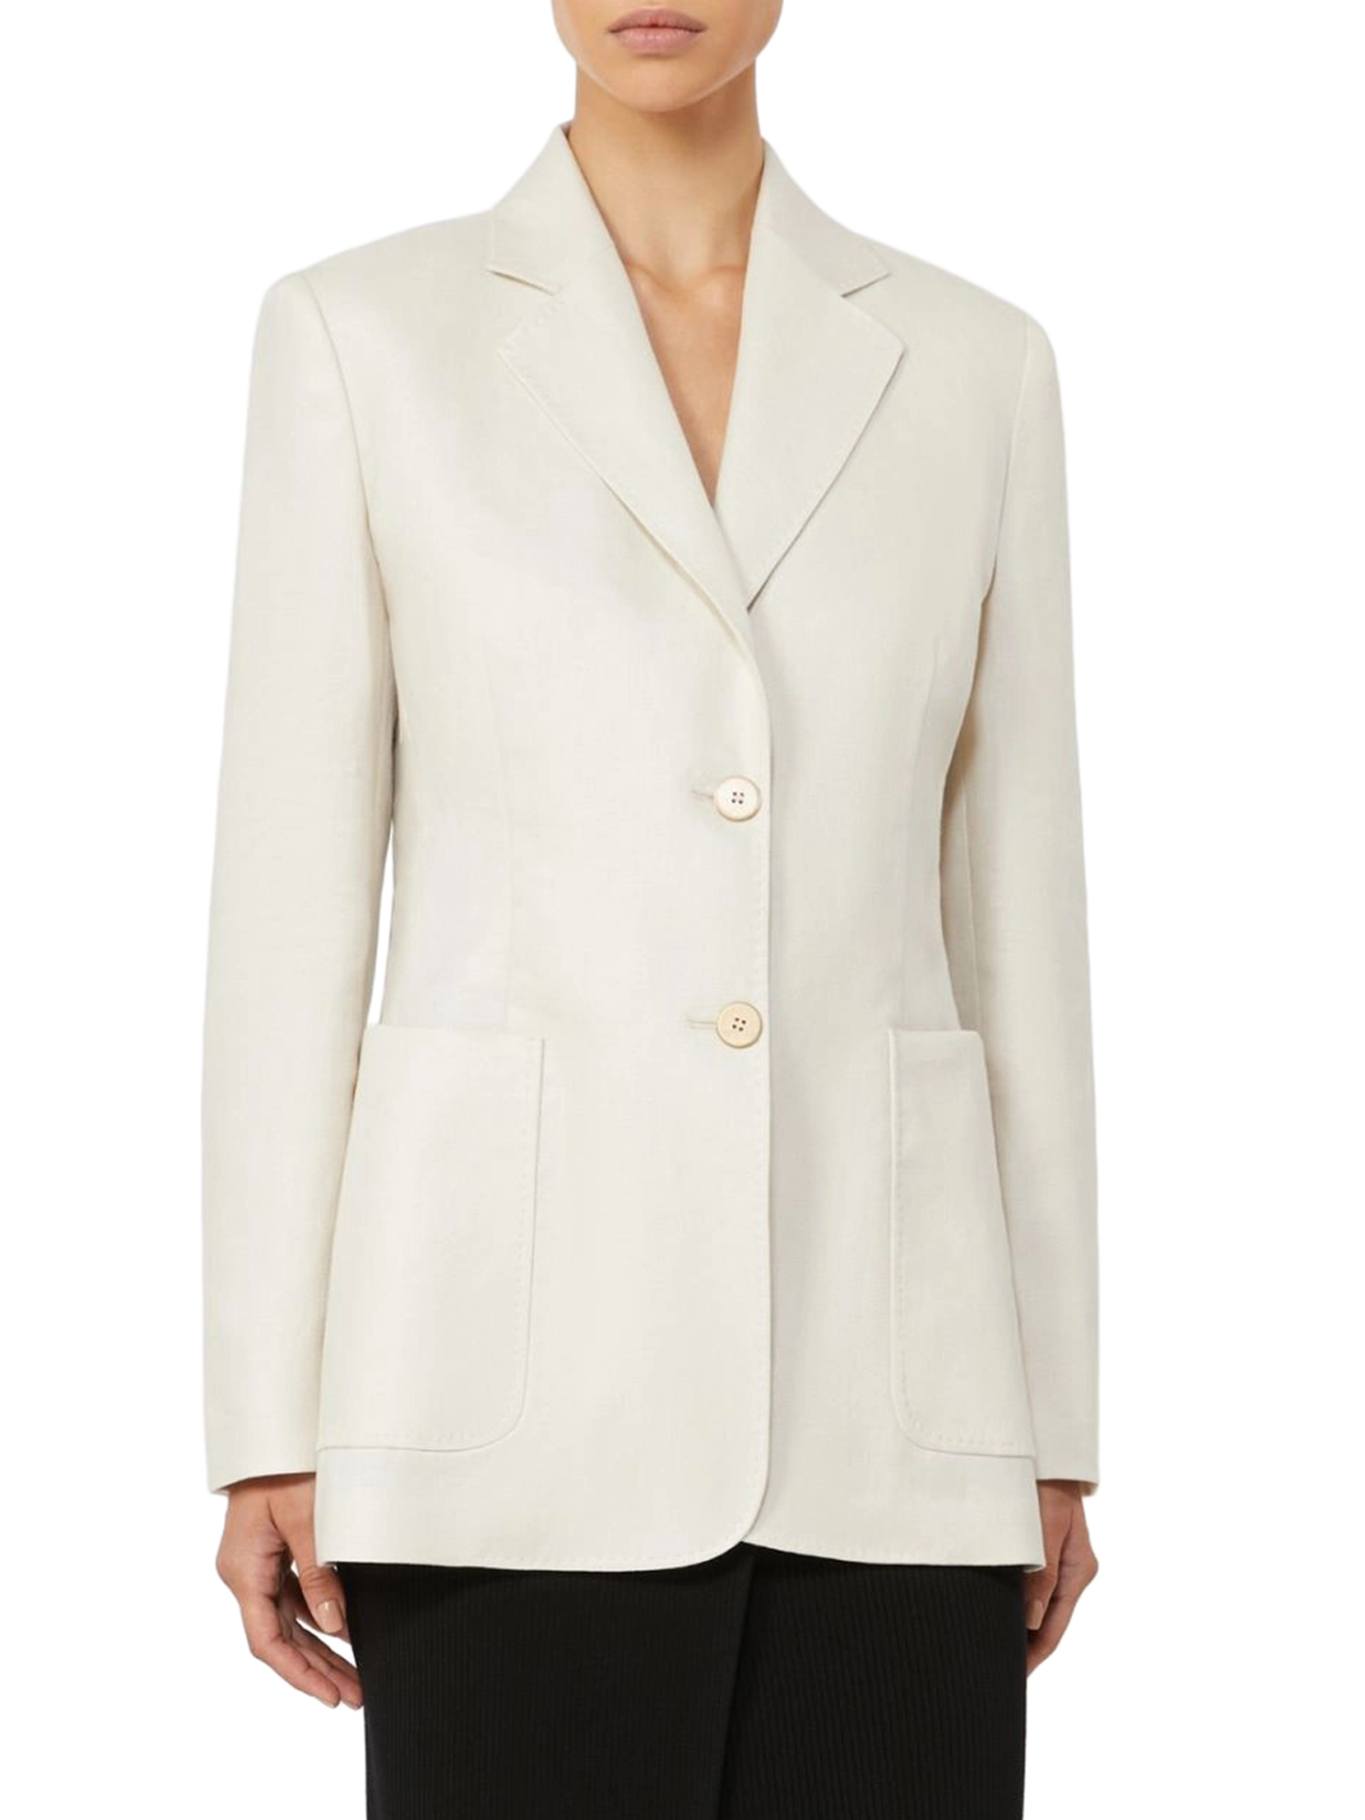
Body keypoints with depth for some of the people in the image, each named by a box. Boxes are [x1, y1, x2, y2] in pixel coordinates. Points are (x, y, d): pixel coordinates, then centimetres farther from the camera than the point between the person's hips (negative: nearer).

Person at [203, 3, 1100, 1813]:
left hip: (881, 1370, 3)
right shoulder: (361, 335, 2)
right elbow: (292, 893, 1)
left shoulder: (970, 366, 9)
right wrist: (266, 1427, -2)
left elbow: (1019, 903, 10)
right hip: (525, 1353, -2)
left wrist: (1056, 1423, 8)